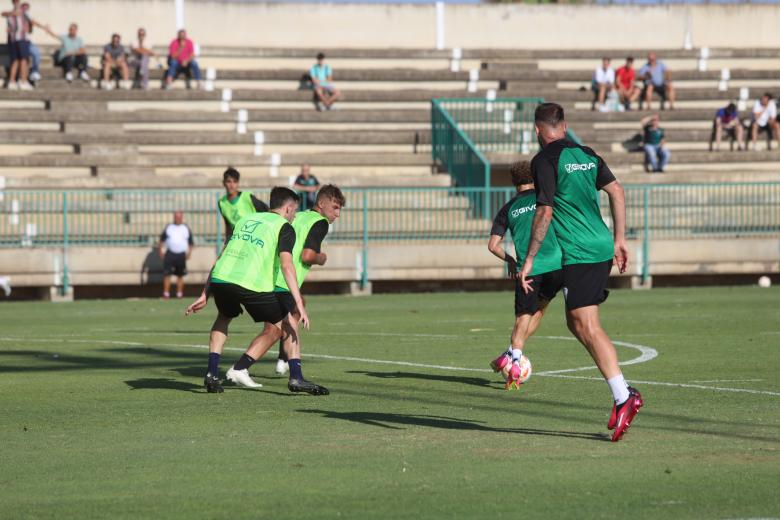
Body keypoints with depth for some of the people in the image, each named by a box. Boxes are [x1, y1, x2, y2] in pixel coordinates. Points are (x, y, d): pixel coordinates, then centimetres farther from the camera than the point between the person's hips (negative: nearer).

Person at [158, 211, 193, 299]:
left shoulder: (186, 229, 10)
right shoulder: (168, 228, 9)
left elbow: (190, 243, 12)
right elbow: (162, 240, 10)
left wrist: (189, 252, 1)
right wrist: (160, 250, 1)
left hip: (181, 255, 1)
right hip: (170, 254, -1)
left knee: (180, 275, 6)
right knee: (167, 274, -9)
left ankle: (179, 293, 13)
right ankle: (166, 293, -7)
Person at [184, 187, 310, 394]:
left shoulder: (246, 220, 28)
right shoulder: (284, 227, 10)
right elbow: (286, 264, -6)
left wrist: (205, 295, 27)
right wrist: (299, 304, -9)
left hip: (220, 277, 6)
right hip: (252, 283, -6)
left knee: (224, 317, 33)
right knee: (275, 328, 15)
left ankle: (212, 373, 18)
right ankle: (240, 369, 2)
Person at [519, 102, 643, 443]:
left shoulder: (545, 160, -7)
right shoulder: (586, 155, 14)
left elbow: (544, 212, -13)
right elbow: (617, 192, 10)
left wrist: (528, 260, -9)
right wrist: (619, 240, 14)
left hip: (578, 254, -8)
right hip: (601, 248, 8)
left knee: (588, 327, -9)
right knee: (576, 323, 15)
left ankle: (623, 396, -18)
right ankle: (620, 389, 8)